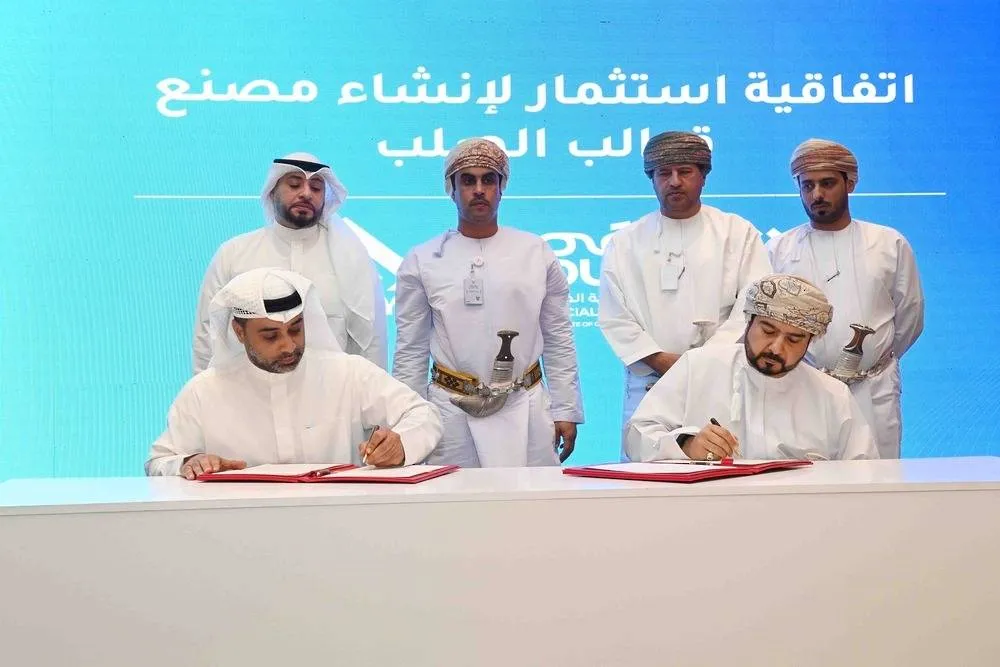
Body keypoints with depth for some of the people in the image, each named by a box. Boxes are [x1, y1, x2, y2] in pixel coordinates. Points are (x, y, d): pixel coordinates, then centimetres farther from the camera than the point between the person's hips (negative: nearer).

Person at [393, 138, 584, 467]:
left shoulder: (537, 252, 6)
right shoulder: (421, 262, 4)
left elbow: (559, 340, 8)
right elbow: (410, 351, 6)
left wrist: (566, 412, 5)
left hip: (526, 410, 1)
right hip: (451, 412, -1)